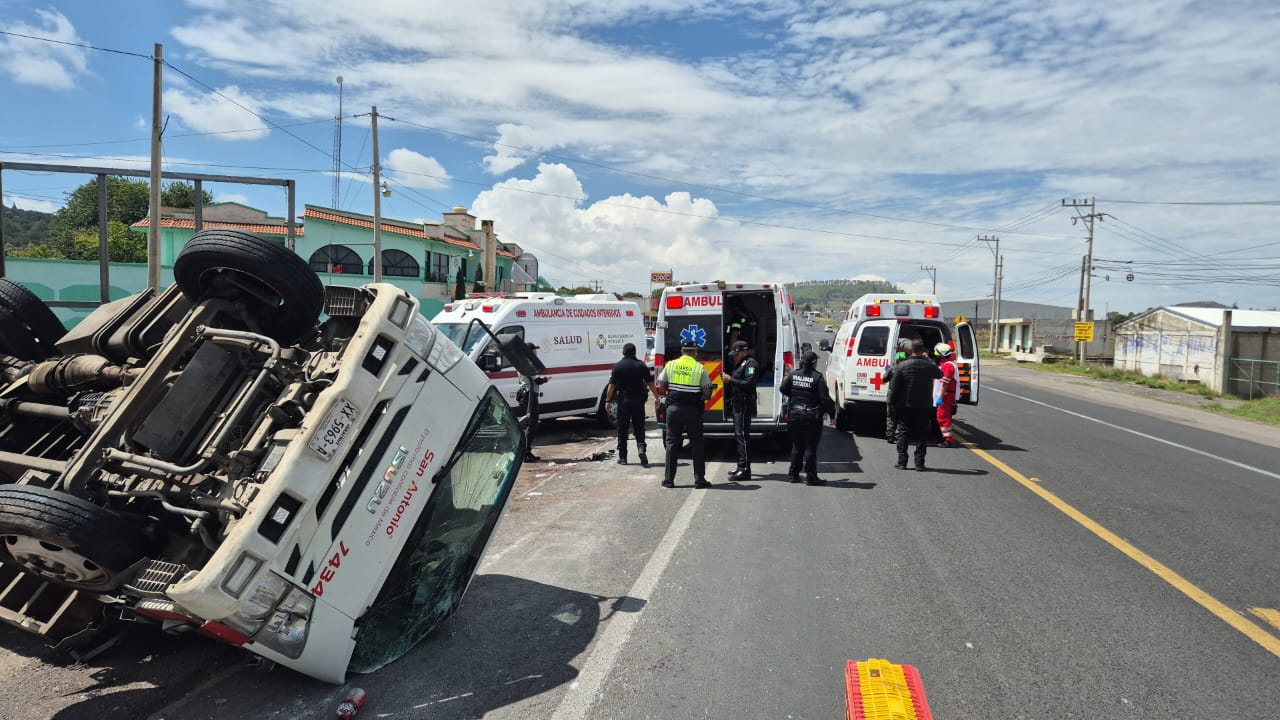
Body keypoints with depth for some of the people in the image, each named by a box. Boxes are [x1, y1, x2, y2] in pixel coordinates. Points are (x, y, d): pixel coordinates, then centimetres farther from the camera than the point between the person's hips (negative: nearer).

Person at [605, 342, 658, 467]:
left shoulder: (617, 366, -4)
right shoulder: (641, 365, 0)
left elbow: (611, 385, -5)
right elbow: (650, 383, 1)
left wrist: (608, 400, 2)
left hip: (624, 400, -1)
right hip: (638, 399, 1)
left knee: (622, 429, 8)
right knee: (639, 428, 9)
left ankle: (622, 457, 12)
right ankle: (641, 448, -15)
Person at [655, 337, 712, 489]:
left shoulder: (670, 365, 0)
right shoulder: (700, 368, -6)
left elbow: (661, 386, 4)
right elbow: (707, 392, -7)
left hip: (674, 408, 2)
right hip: (693, 410, -2)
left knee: (672, 442, 8)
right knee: (696, 444, 7)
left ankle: (669, 479, 9)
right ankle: (699, 479, 8)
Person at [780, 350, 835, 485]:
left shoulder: (793, 374, 0)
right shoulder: (818, 377, -13)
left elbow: (782, 389, 9)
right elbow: (825, 398, -15)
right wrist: (832, 413, -5)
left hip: (795, 415, 5)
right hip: (812, 417, -4)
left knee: (796, 446, 16)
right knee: (811, 447, 4)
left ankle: (793, 474, 20)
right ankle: (810, 477, 8)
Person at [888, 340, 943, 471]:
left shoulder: (901, 366, -9)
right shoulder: (930, 365, -5)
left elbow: (893, 389, -8)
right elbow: (940, 374, 19)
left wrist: (894, 405, 3)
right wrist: (928, 359, 22)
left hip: (905, 407, -1)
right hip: (924, 407, 1)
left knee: (904, 433, 7)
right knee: (922, 434, 8)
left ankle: (902, 462, 6)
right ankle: (919, 463, 6)